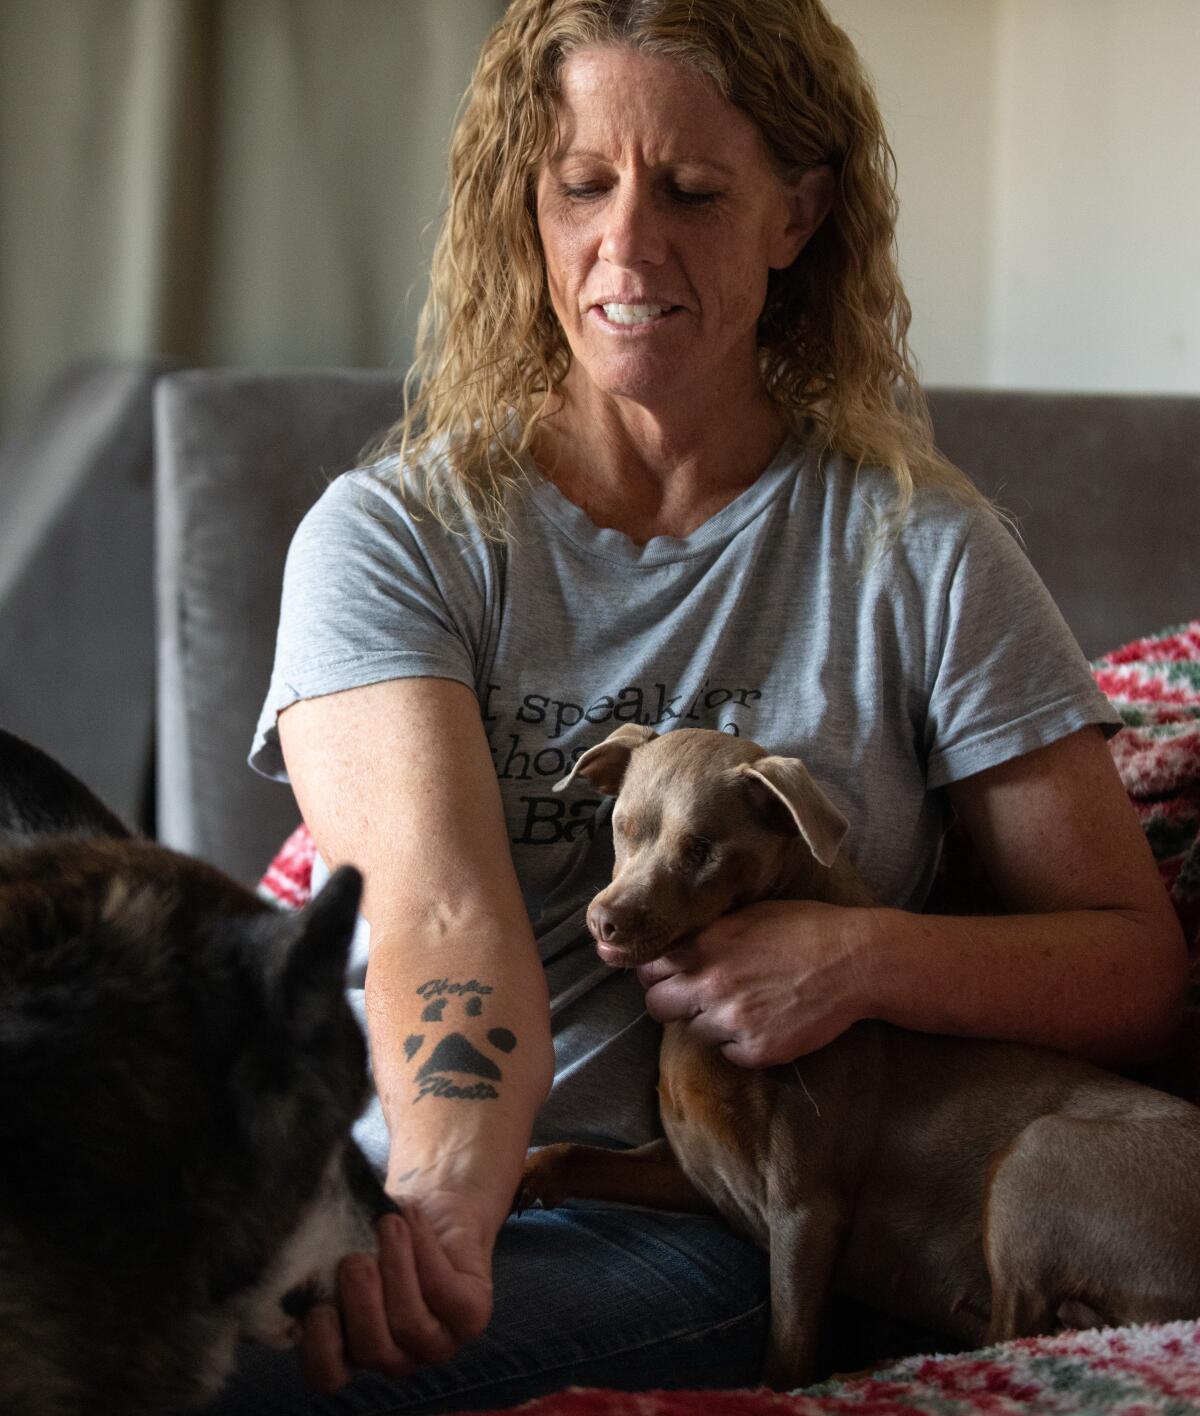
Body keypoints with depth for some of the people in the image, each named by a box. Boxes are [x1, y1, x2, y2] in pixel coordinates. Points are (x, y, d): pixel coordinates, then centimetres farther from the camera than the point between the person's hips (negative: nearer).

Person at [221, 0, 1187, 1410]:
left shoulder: (917, 549, 5)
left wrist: (868, 957, -15)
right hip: (382, 1185, 2)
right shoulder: (386, 537, 4)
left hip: (707, 1233, -2)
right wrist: (441, 1198, -36)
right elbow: (443, 907, -15)